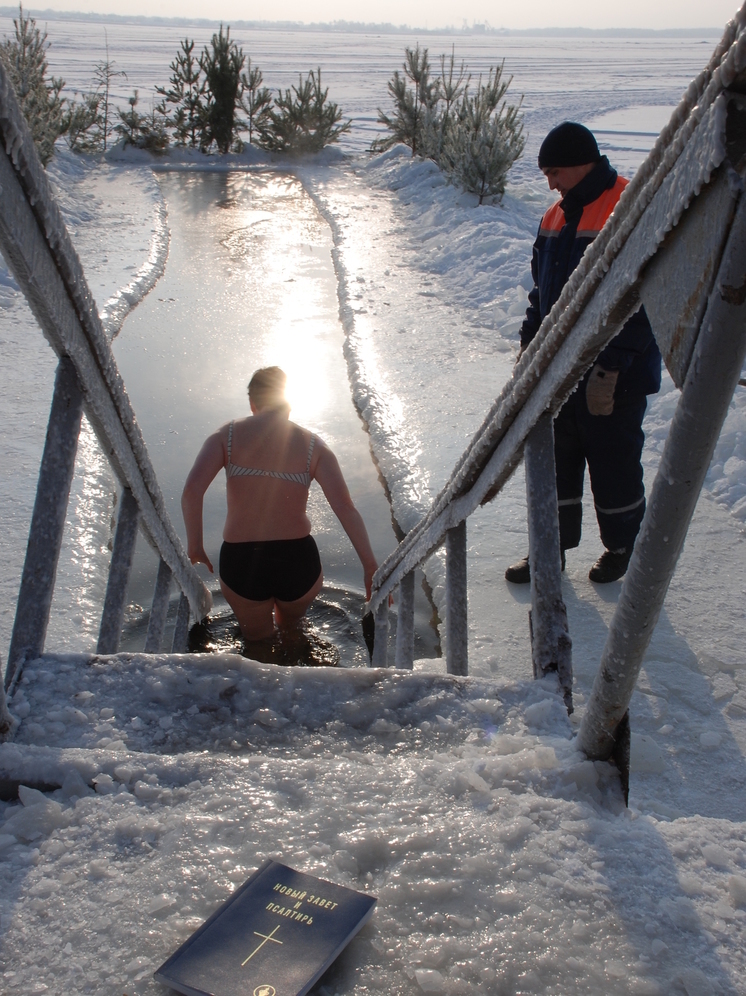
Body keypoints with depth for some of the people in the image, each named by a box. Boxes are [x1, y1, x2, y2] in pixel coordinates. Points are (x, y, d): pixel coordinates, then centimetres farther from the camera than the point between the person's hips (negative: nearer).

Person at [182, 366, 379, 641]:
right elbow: (345, 507, -10)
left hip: (240, 563, 0)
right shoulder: (313, 446, 0)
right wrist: (371, 567, -8)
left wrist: (194, 547, -2)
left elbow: (192, 490, -14)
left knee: (258, 641, 25)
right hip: (298, 562, 0)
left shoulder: (226, 436, 0)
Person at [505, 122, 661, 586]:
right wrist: (530, 344, 12)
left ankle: (624, 546, 29)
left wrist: (609, 368, -22)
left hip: (614, 378, -7)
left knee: (613, 463, 7)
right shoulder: (557, 216, 9)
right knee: (556, 460, 14)